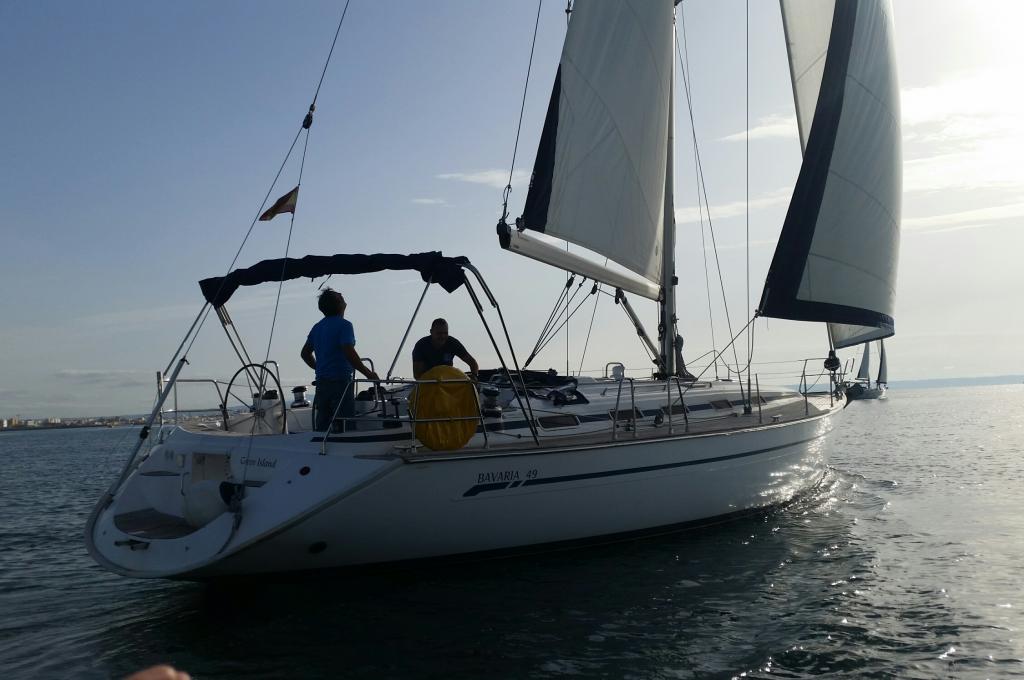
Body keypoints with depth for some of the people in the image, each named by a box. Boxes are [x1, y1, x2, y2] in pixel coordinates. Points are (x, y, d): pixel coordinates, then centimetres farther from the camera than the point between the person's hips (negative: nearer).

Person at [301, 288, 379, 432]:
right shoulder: (343, 325, -11)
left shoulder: (317, 327, 13)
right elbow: (349, 354, -21)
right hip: (340, 381, -8)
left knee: (322, 427, 11)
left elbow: (305, 353, 21)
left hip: (321, 382, 8)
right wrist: (368, 374, -12)